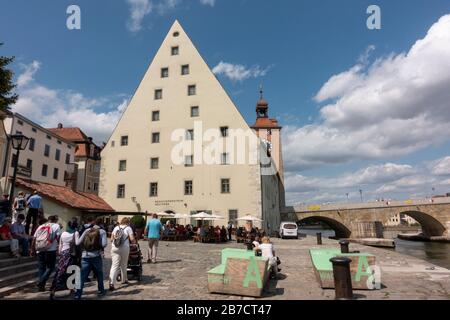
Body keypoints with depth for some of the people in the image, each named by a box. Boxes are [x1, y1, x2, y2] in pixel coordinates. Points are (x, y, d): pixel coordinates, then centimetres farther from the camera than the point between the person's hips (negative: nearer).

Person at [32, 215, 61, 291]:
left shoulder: (40, 226, 19)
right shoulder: (56, 226, 3)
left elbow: (34, 239, 16)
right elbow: (58, 238, -7)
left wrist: (33, 249, 23)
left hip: (39, 250, 5)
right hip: (50, 250, -5)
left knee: (41, 268, 13)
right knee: (50, 267, 4)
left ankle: (41, 286, 16)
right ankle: (41, 282, -12)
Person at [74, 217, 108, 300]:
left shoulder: (87, 230, 8)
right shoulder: (102, 231, 0)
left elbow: (78, 243, 6)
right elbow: (104, 244, -12)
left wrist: (76, 234, 22)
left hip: (85, 256, 2)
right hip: (96, 256, -2)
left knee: (82, 277, 6)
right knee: (99, 274, 18)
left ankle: (78, 295, 2)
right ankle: (101, 291, 29)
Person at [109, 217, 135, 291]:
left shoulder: (116, 228, 13)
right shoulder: (128, 228, 1)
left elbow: (111, 239, 13)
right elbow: (132, 239, -8)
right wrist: (134, 241, 13)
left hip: (115, 248, 2)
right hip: (124, 248, -2)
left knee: (114, 265, -3)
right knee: (123, 265, 17)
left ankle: (111, 283, -15)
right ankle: (124, 280, 33)